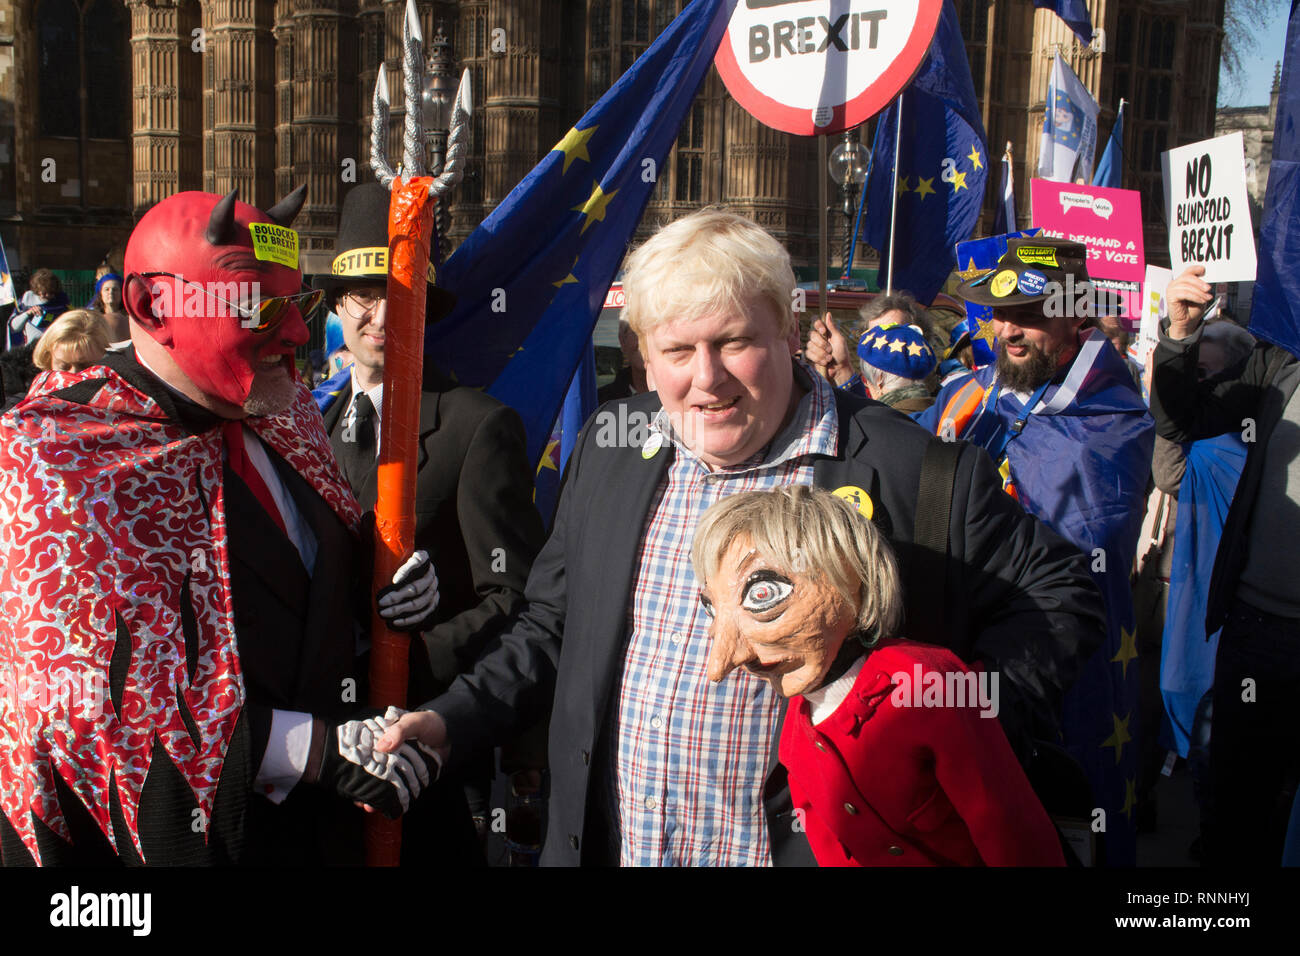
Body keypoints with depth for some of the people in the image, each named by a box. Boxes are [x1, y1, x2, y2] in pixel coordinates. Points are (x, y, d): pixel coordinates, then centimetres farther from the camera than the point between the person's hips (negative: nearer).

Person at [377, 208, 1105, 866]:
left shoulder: (913, 472, -12)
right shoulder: (609, 448, 3)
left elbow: (1061, 593, -4)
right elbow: (553, 628, 12)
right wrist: (450, 724, 1)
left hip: (811, 847, -4)